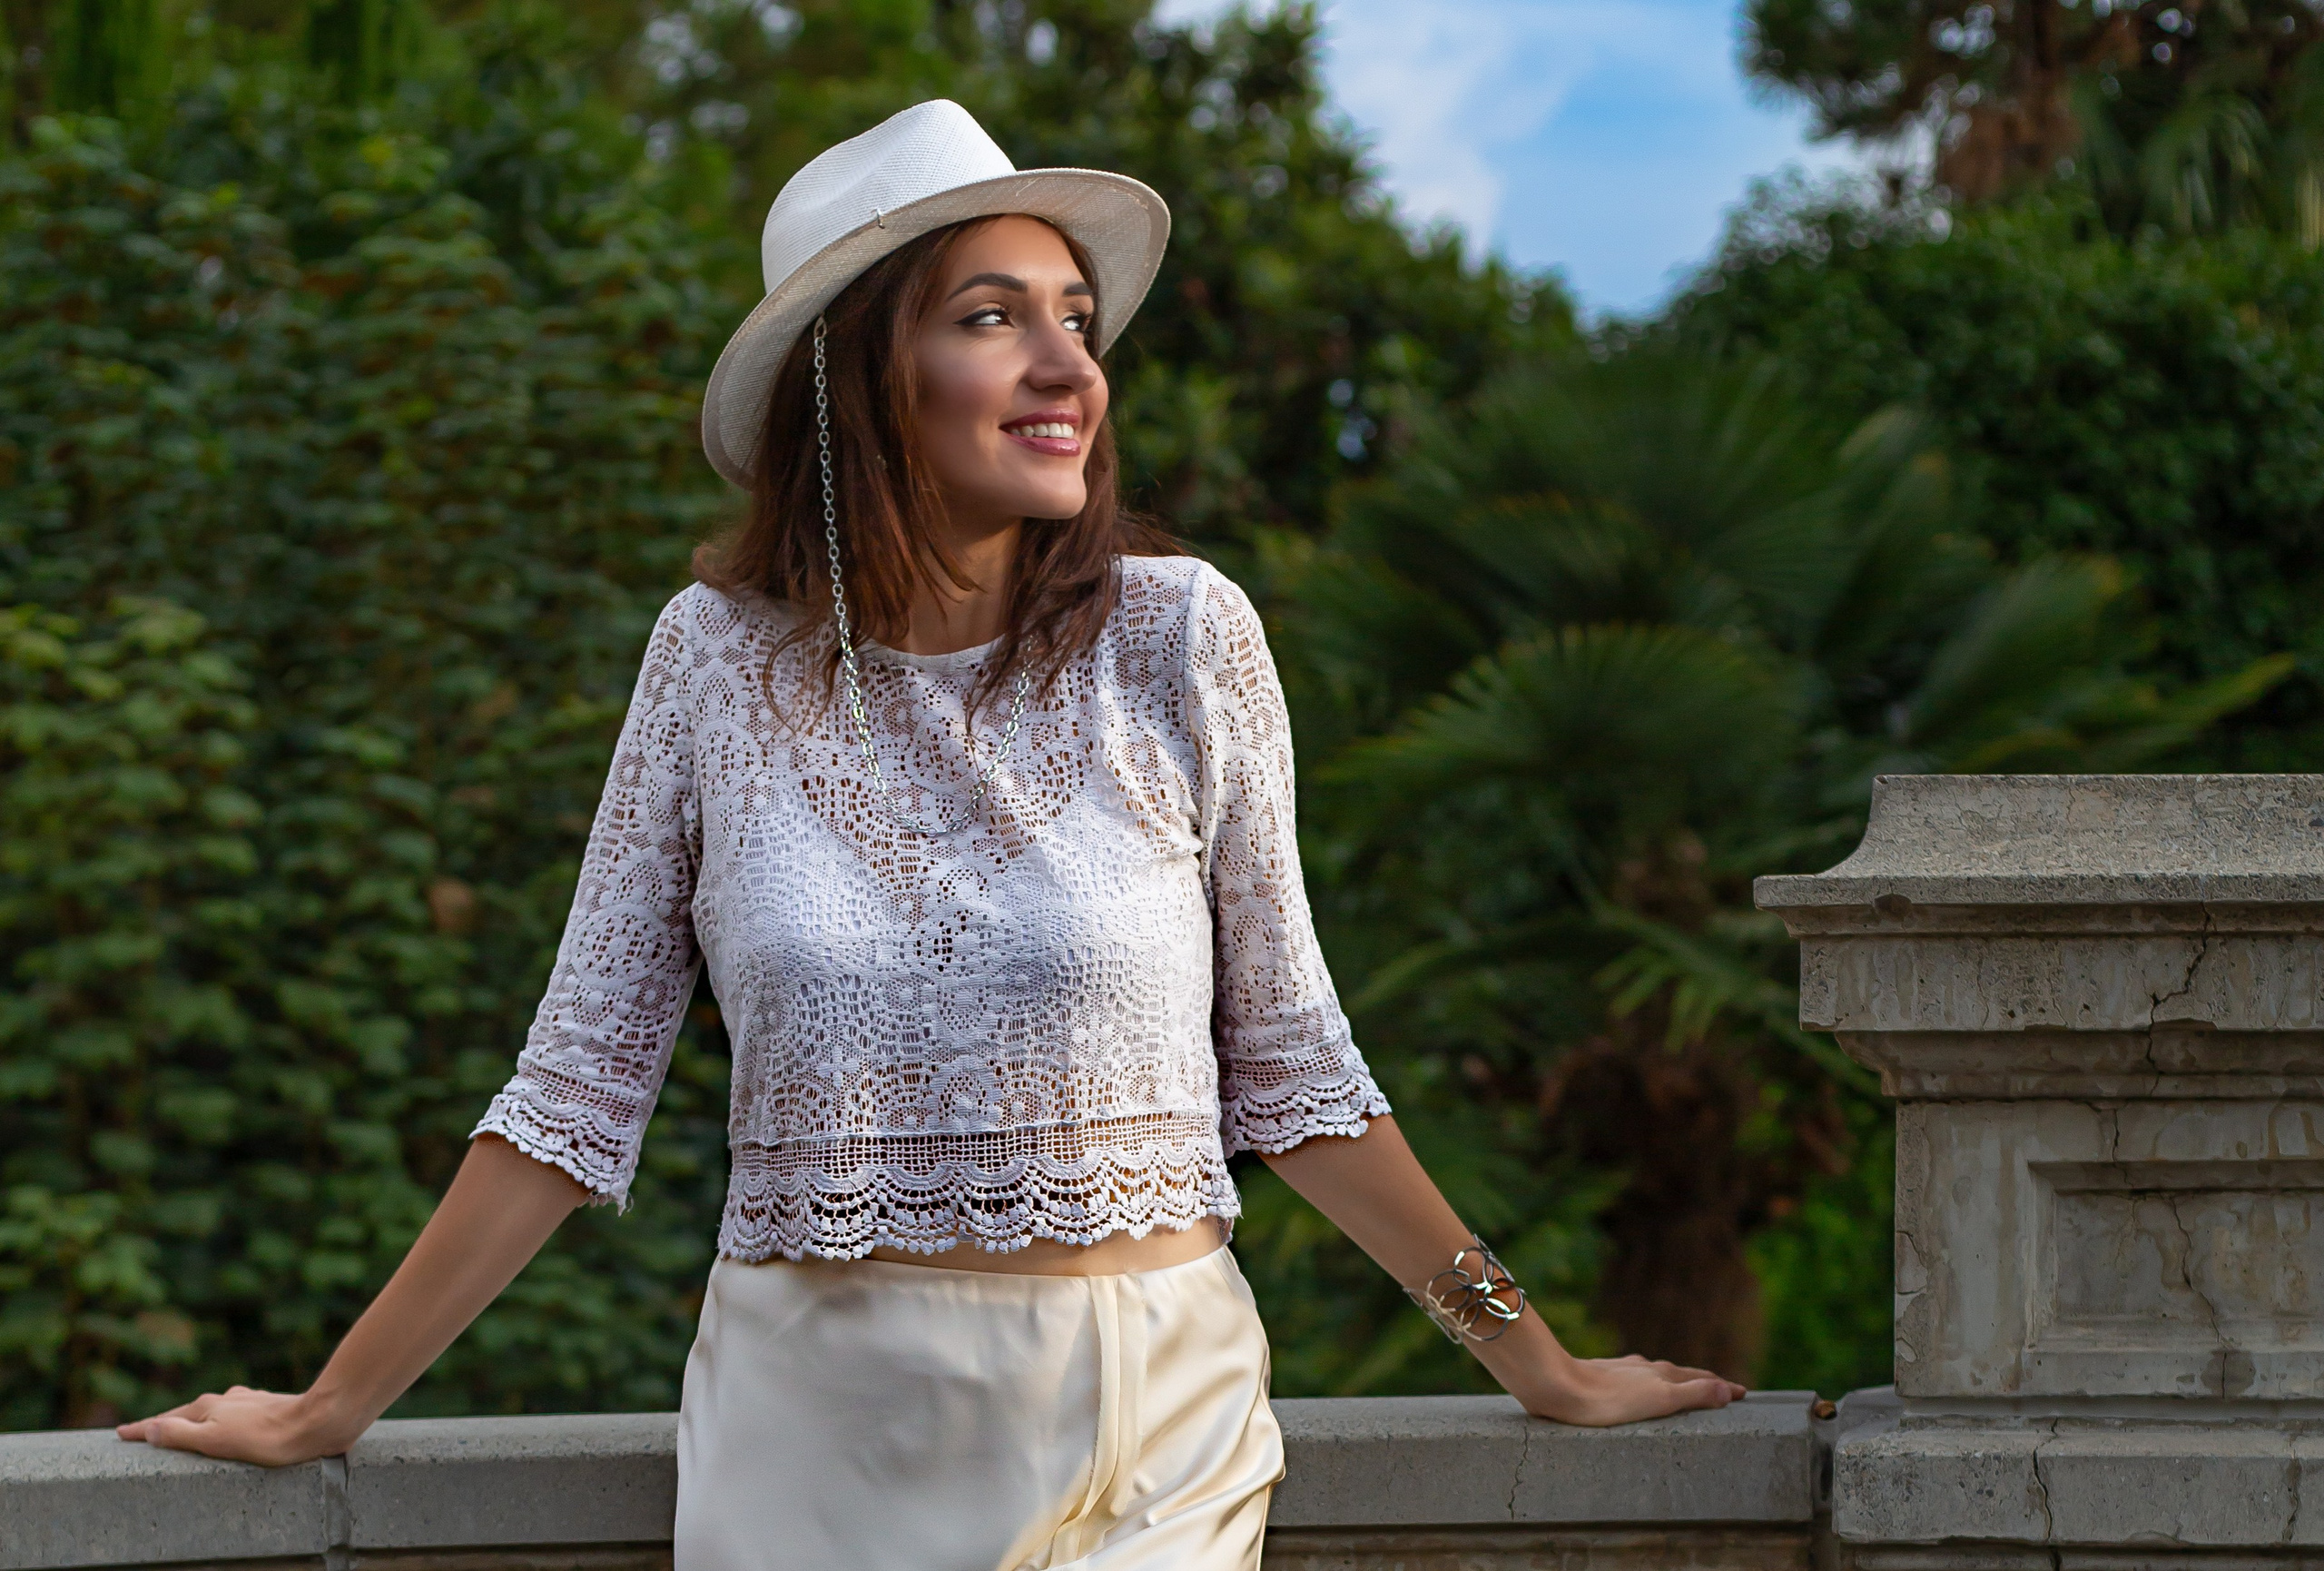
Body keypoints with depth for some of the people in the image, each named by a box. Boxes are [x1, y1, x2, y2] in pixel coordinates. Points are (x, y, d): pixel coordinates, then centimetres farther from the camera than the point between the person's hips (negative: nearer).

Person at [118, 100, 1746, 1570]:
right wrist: (330, 1409, 4)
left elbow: (1287, 1065, 5)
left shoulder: (1180, 637, -4)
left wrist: (1538, 1365, 7)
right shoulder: (723, 658, -3)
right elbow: (580, 1085, 4)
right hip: (807, 1435, 1)